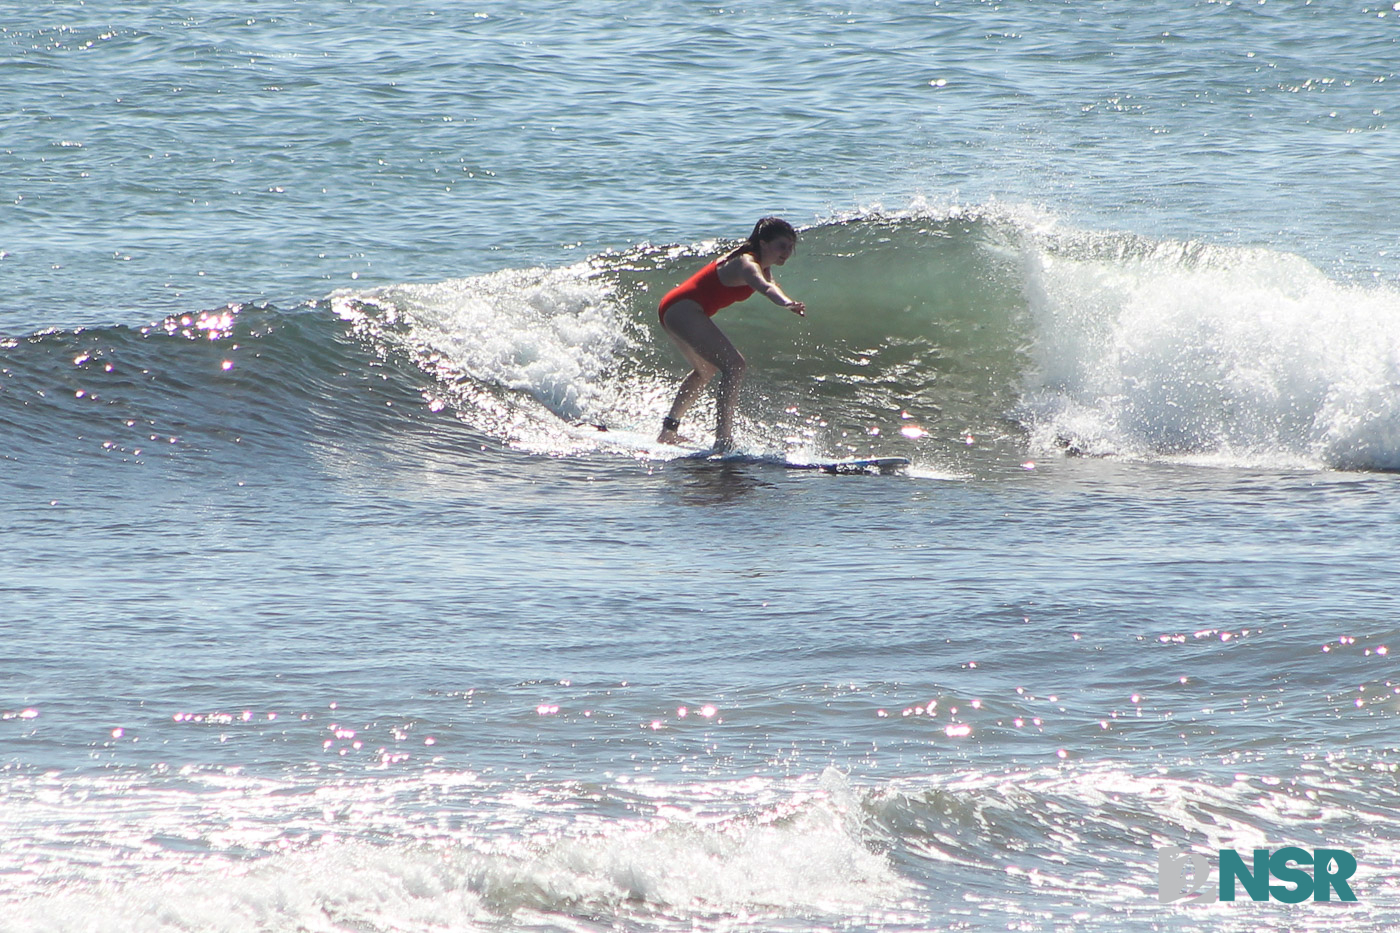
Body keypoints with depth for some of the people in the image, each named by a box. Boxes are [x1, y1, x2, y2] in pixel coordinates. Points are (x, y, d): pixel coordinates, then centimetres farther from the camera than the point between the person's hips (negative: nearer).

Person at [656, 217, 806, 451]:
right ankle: (724, 437, -32)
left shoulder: (763, 267, 8)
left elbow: (769, 285, 29)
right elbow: (763, 287, -44)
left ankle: (669, 429, 46)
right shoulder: (747, 264, -23)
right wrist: (786, 303, -61)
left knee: (706, 370, 32)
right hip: (684, 310, -12)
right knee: (734, 365, -23)